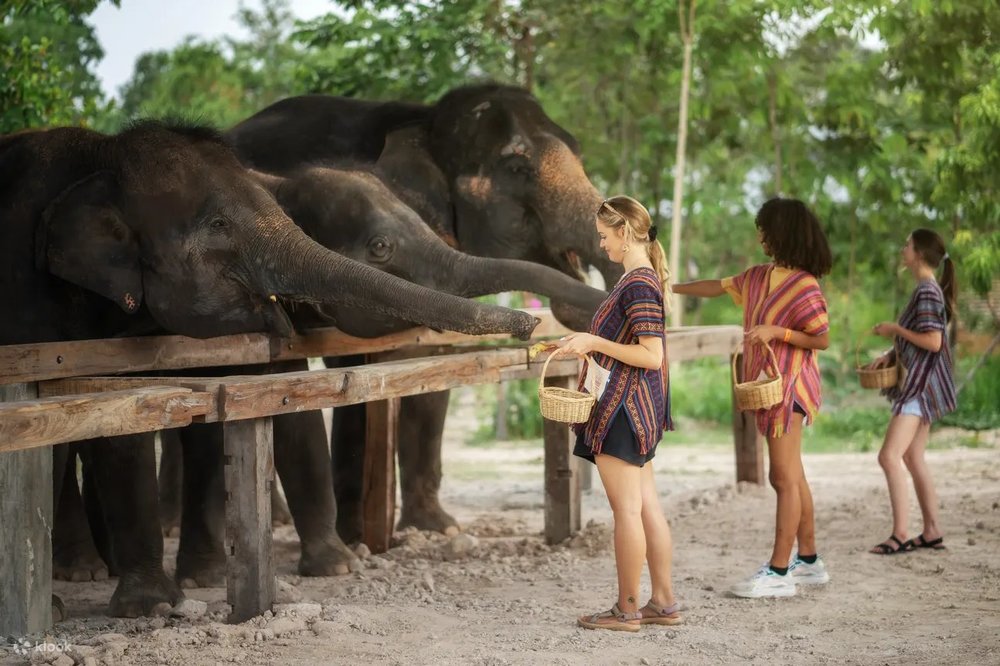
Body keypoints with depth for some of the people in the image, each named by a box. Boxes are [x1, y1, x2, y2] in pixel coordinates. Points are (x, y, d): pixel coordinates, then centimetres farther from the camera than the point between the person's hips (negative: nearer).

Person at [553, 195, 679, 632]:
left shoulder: (638, 284, -17)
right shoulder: (643, 278, 14)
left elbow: (651, 356, -21)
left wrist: (595, 342, -18)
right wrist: (589, 344, 15)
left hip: (625, 404, -10)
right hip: (638, 403, 10)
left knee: (626, 509, -3)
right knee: (647, 506, 11)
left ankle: (627, 609, 3)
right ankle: (663, 602, 16)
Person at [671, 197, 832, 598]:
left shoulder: (804, 285, -14)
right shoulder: (759, 277, 11)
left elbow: (821, 339, -14)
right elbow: (720, 287, 24)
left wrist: (776, 331, -22)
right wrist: (674, 289, 29)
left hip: (789, 387, -9)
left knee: (785, 478, -8)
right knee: (790, 478, 13)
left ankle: (779, 572, -7)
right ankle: (809, 561, 21)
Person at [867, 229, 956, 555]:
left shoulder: (927, 292, -16)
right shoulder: (927, 290, 15)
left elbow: (932, 341, -23)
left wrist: (895, 329, -13)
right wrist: (890, 353, 5)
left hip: (922, 384, -11)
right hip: (918, 383, 11)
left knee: (889, 456, -15)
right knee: (913, 458, 13)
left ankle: (900, 535, -15)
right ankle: (932, 531, 16)